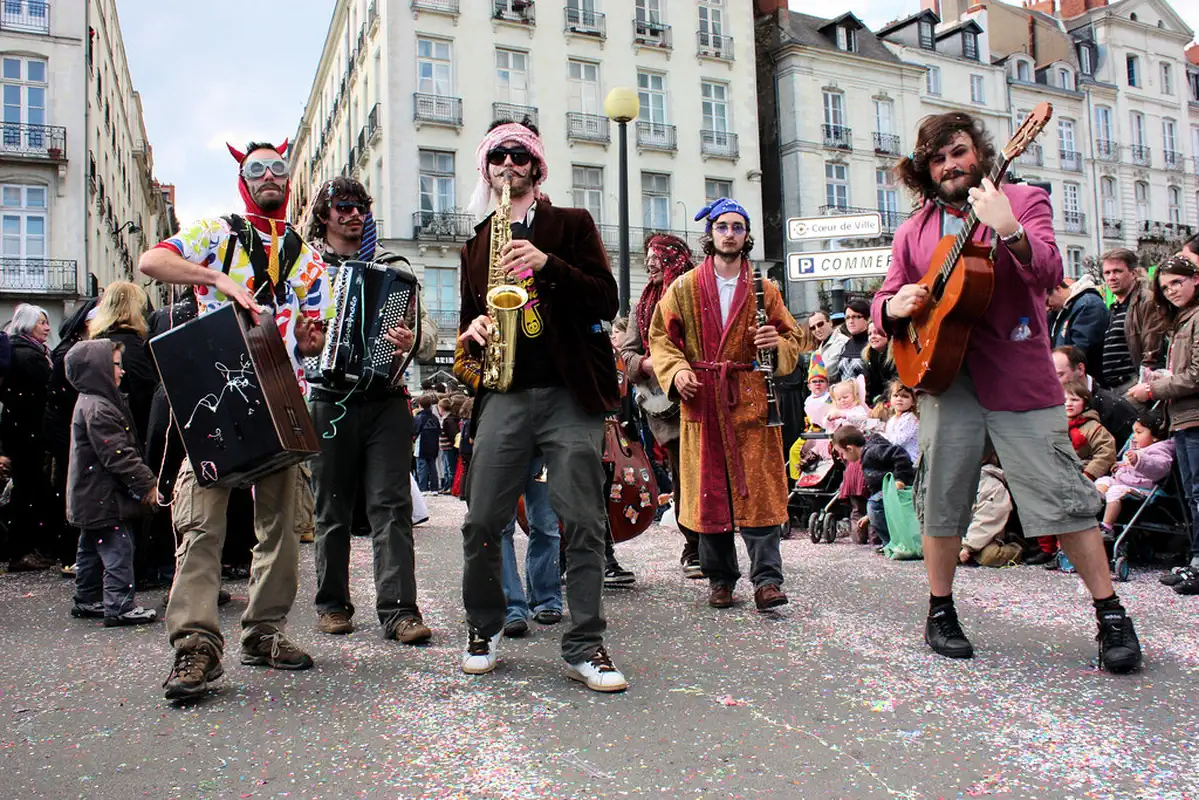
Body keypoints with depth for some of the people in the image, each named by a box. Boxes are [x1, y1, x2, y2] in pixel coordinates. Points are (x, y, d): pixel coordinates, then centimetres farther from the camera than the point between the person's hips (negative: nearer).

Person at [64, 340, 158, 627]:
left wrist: (143, 480, 19)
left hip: (90, 497, 11)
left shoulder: (89, 402, 14)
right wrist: (147, 483, -18)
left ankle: (87, 601, 30)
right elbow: (118, 455, -24)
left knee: (91, 549, 19)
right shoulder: (98, 409, -20)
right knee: (118, 549, -7)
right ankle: (119, 606, -5)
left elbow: (124, 449, 19)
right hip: (105, 497, -11)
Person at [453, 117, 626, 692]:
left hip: (571, 393, -2)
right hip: (505, 393, 3)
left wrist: (548, 264, -14)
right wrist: (472, 333, 2)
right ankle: (483, 629, 22)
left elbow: (606, 301, -1)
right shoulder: (476, 242, 20)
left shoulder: (572, 225, 10)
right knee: (481, 522, 1)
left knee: (583, 524, -3)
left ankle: (585, 648, 8)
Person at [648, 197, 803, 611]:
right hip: (701, 401, 0)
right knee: (708, 489, 3)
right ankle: (720, 579, 14)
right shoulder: (684, 287, 10)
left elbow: (792, 338, 15)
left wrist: (777, 343, -9)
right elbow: (661, 336, 8)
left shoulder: (764, 290, 12)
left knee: (757, 489, -6)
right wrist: (676, 370, -10)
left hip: (751, 400, 0)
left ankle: (767, 579, -1)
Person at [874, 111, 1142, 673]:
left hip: (1018, 373, -2)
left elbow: (1049, 274, -12)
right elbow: (885, 302, 16)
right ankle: (940, 612, 21)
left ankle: (1111, 615, 12)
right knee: (942, 500, 5)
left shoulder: (1023, 201, 4)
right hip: (944, 376, 3)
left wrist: (1008, 230, -29)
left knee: (1064, 497, -2)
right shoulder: (914, 232, 13)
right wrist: (896, 305, -7)